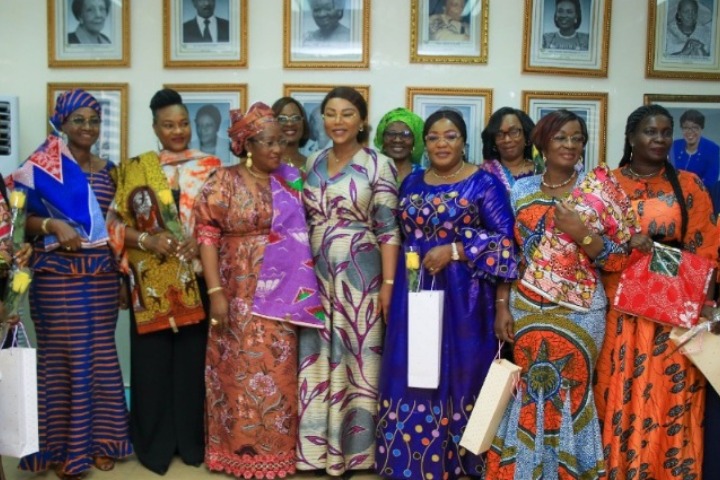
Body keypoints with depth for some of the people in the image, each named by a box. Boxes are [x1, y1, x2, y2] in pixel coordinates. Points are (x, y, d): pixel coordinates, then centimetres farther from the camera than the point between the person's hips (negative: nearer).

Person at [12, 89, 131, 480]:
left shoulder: (107, 170, 12)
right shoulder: (42, 166, -2)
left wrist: (125, 275, 11)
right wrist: (52, 225, -22)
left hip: (101, 274, 4)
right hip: (58, 276, -4)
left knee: (101, 354, 8)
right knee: (64, 355, 1)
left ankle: (100, 440, 21)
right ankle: (65, 447, 14)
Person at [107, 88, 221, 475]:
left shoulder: (210, 167, 6)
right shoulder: (135, 169, 5)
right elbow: (115, 223, 3)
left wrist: (201, 243, -13)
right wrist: (147, 240, -14)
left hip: (196, 281, 0)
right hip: (152, 284, 0)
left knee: (193, 359, 7)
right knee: (152, 361, 5)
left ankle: (192, 440, 22)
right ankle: (154, 443, 21)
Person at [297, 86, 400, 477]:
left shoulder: (378, 165, -6)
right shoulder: (312, 163, 9)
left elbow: (389, 229, -9)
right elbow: (301, 221, 13)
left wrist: (388, 283, -13)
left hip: (359, 275, -4)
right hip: (316, 275, 5)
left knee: (356, 356, 4)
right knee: (318, 357, 10)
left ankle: (353, 446, 20)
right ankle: (317, 445, 24)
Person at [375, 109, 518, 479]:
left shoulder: (484, 182, -3)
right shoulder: (412, 182, 11)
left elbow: (505, 237, -9)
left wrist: (453, 251, -16)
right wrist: (390, 284, 7)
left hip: (462, 294, -4)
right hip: (414, 292, 4)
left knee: (456, 372, 3)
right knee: (411, 372, 7)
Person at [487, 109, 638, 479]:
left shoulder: (599, 188, -2)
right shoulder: (521, 190, 4)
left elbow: (619, 258, -4)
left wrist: (581, 232, -19)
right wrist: (502, 306, 0)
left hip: (580, 313, -1)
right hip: (526, 309, 2)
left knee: (570, 395, 8)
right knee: (528, 395, 9)